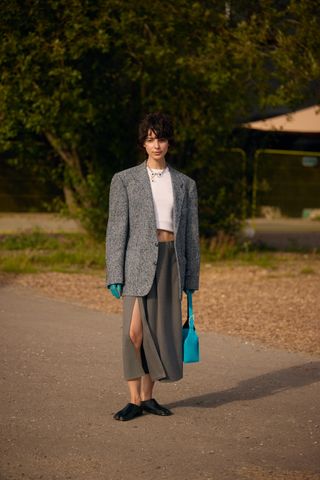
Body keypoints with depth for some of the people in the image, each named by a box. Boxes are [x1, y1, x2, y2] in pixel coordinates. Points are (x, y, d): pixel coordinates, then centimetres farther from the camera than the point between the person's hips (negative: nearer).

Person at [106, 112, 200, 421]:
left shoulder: (185, 184, 11)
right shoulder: (125, 180, 4)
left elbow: (191, 233, 13)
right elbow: (116, 229, 0)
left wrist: (191, 279, 10)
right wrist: (115, 276, -7)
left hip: (172, 261, 3)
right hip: (139, 260, -3)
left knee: (159, 331, 5)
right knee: (135, 332, -9)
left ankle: (148, 396, 16)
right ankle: (134, 400, -1)